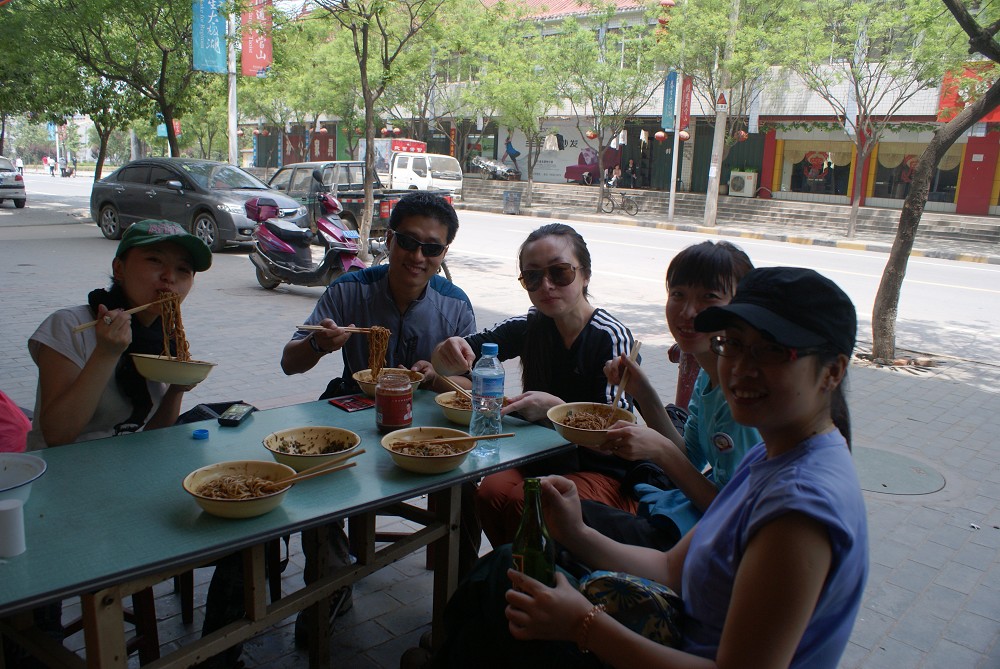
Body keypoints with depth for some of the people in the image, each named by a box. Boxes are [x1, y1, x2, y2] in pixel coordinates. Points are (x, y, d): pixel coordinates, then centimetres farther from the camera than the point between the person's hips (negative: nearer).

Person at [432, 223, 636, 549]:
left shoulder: (612, 337, -15)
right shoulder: (530, 327, 0)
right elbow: (445, 363, -2)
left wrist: (556, 408, -34)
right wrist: (449, 352, -26)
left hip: (603, 473, -4)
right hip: (540, 458, 5)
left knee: (521, 501, -27)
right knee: (490, 492, -23)